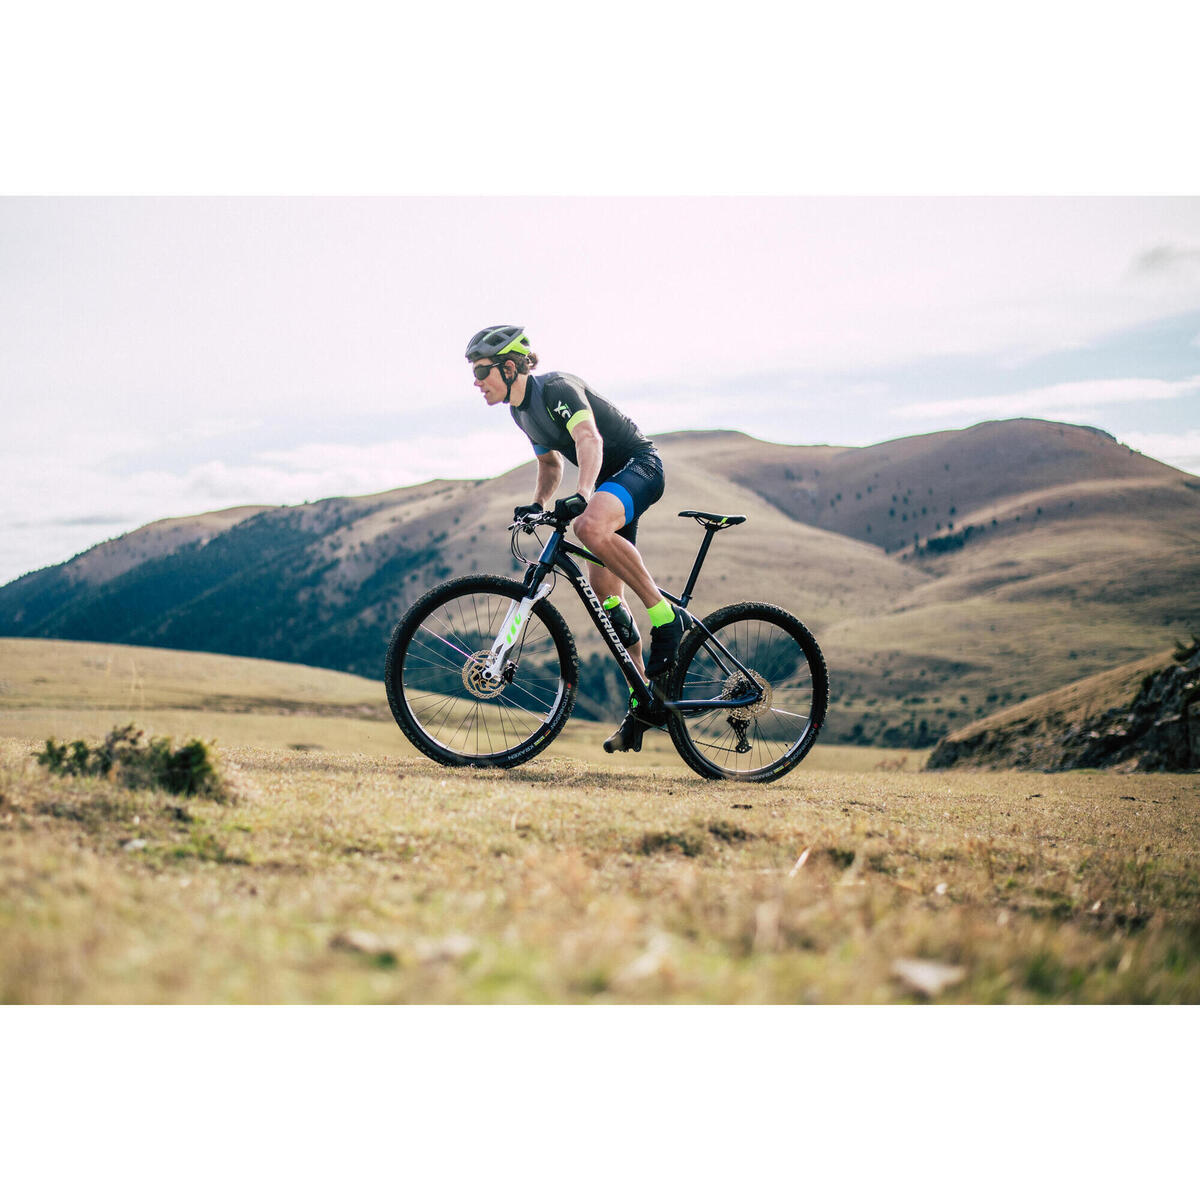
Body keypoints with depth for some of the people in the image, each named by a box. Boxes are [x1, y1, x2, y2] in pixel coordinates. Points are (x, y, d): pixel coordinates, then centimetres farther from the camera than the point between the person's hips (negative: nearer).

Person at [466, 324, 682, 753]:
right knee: (602, 591, 3)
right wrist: (537, 504, 3)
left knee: (591, 528, -39)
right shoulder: (522, 411, 8)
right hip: (610, 482, 9)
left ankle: (665, 615, -24)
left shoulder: (557, 388, -20)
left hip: (640, 465, -9)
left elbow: (589, 438, -36)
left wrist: (581, 495, -52)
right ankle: (645, 700, 11)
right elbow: (550, 464, 21)